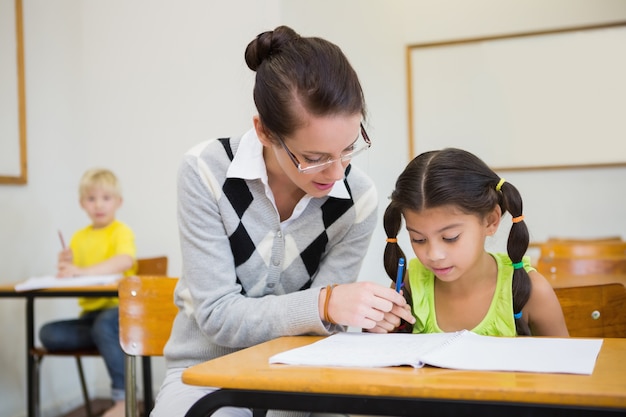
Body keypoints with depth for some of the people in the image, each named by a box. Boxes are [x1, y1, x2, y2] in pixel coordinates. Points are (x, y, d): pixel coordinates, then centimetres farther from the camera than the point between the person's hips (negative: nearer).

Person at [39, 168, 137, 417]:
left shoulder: (122, 232, -2)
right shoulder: (79, 238, 15)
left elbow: (125, 261, -25)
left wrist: (83, 271, -33)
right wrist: (66, 267, -6)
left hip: (119, 307, -5)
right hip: (89, 313, 6)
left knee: (104, 324, -37)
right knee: (48, 334, -18)